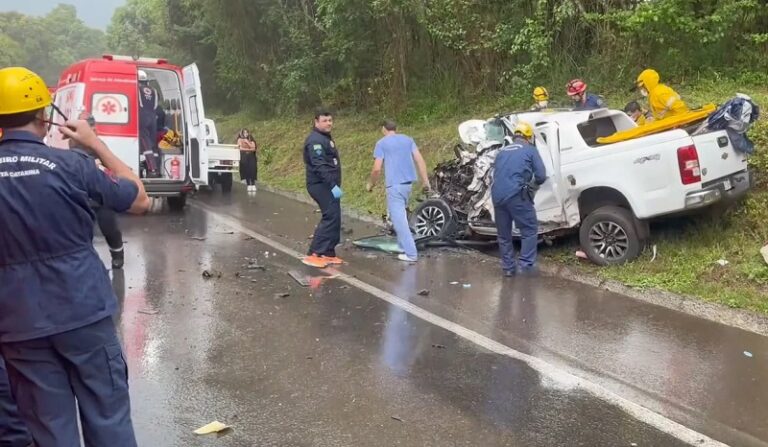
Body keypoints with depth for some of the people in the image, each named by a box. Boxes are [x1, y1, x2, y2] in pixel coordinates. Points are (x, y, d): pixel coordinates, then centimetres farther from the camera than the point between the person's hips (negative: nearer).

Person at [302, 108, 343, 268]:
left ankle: (328, 253, 16)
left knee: (334, 218, 10)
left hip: (328, 185, 10)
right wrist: (333, 186, -31)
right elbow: (319, 166, -26)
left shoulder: (326, 138, 18)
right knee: (331, 216, -16)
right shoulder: (315, 140, -16)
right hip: (321, 185, -10)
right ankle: (314, 254, -15)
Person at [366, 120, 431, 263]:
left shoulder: (382, 143, -1)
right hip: (408, 182, 6)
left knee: (399, 219, -5)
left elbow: (377, 168, -7)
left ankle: (410, 253, -9)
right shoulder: (408, 139, 13)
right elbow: (420, 160, 5)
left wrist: (371, 184, 8)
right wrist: (425, 180, 7)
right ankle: (403, 246, 28)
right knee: (401, 215, 22)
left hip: (394, 184, -6)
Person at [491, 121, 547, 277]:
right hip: (516, 195, -5)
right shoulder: (530, 150, 9)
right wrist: (533, 185, 25)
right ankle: (526, 265, 3)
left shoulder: (502, 151, 23)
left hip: (497, 195, 5)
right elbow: (541, 175, 5)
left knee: (504, 234, 17)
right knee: (530, 230, 8)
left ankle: (508, 267, 22)